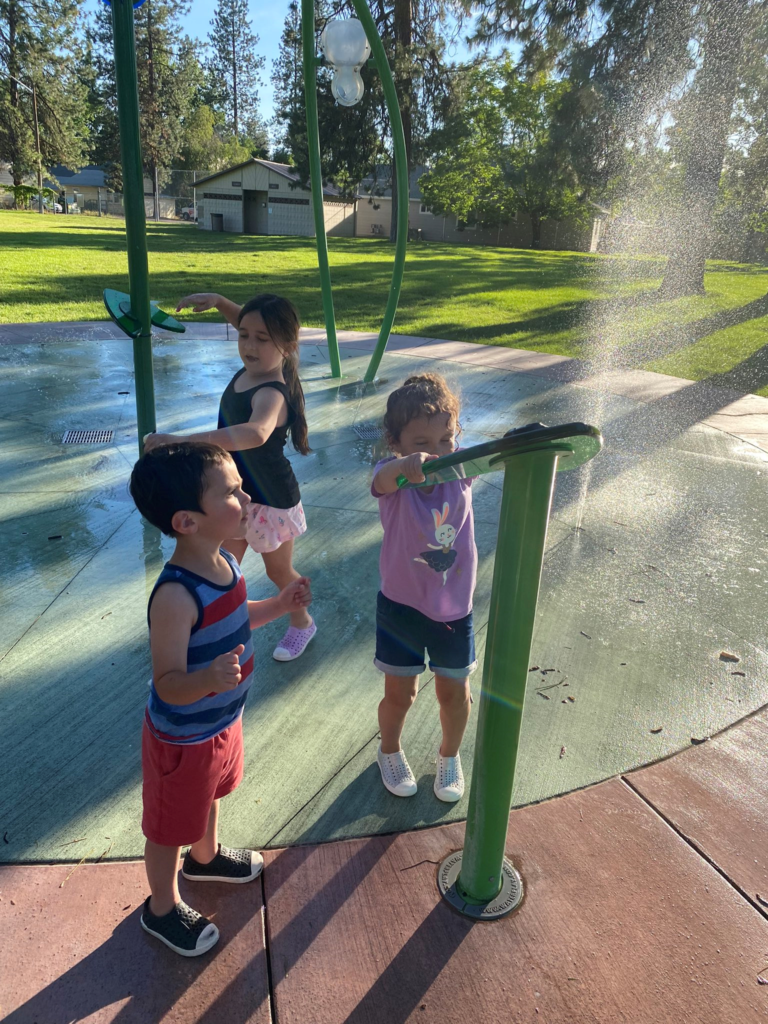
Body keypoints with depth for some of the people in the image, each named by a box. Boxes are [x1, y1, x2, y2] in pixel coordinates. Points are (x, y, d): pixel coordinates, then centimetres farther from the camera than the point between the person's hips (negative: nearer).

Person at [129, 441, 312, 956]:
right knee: (170, 827, 19)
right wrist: (209, 678, -51)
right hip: (183, 737, -8)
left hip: (223, 720, 8)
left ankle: (205, 857, 62)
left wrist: (279, 605, -3)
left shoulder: (225, 562, -10)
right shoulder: (175, 597, -37)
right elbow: (168, 684, -32)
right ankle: (162, 907, 46)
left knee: (209, 796, 33)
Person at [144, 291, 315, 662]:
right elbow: (247, 322, 15)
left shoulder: (271, 394, -34)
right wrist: (218, 301, -1)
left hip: (270, 501, -7)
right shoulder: (252, 366, -9)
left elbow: (255, 433, -59)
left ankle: (301, 622, 45)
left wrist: (182, 441, -65)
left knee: (278, 570, 17)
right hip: (236, 494, 7)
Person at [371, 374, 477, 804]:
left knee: (455, 691, 16)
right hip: (402, 604, -2)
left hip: (454, 607, 2)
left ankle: (450, 756, 47)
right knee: (400, 692, 14)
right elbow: (383, 480, -45)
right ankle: (391, 751, 47)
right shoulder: (395, 476, -21)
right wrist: (407, 463, -68)